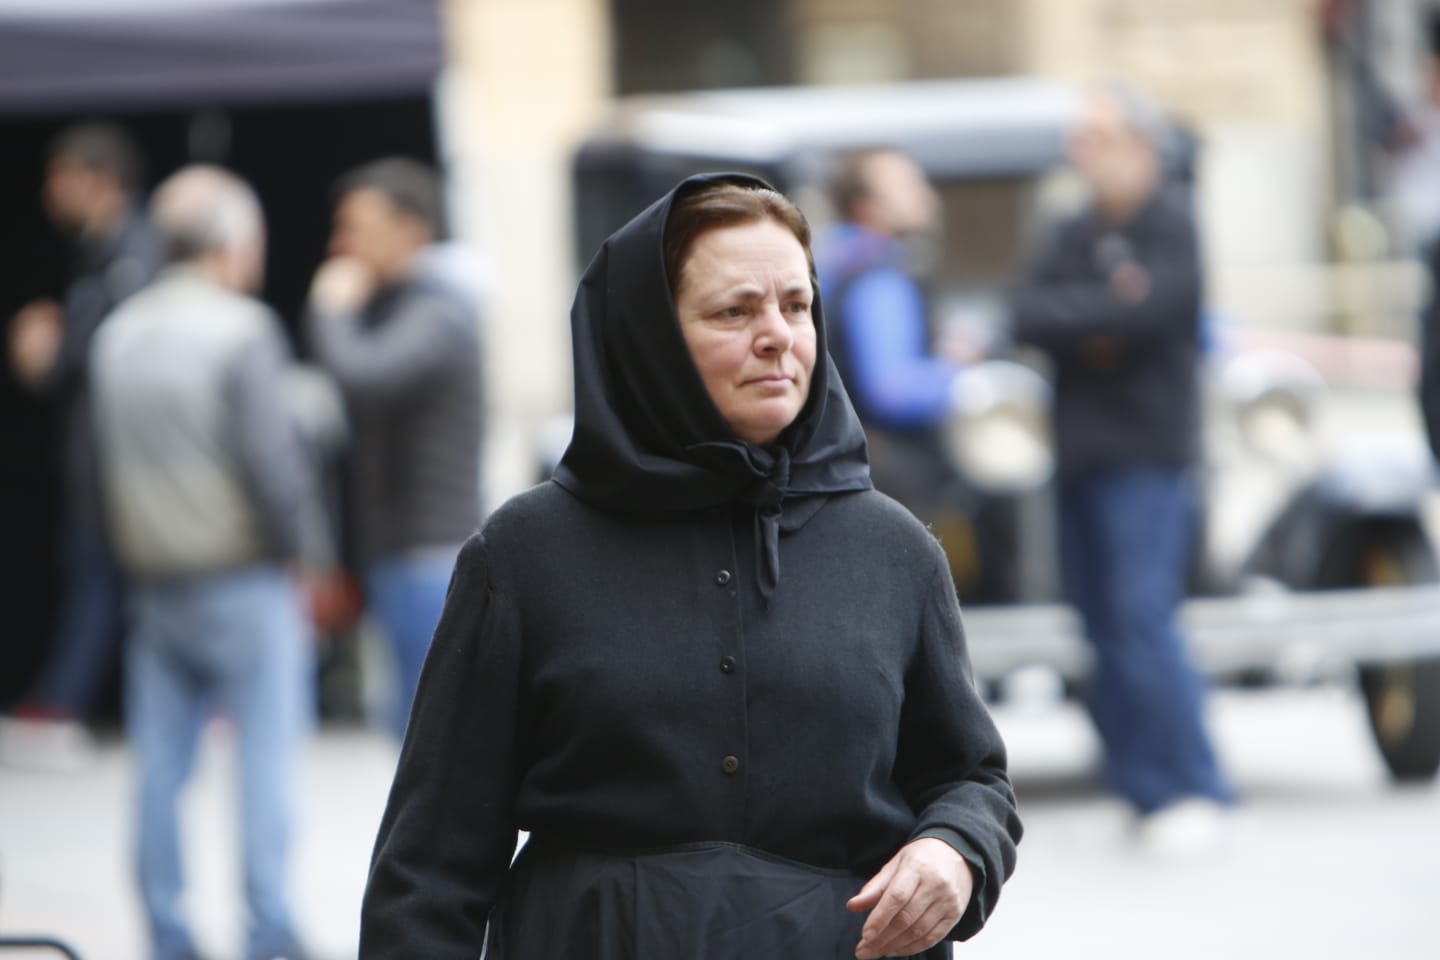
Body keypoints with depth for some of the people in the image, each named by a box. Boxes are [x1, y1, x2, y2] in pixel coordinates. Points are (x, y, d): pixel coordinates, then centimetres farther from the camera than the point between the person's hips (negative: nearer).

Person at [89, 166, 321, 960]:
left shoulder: (119, 335, 9)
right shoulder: (243, 330, -13)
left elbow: (108, 459, 12)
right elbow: (269, 455, -17)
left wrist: (136, 555, 17)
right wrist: (297, 546, -4)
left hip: (156, 584, 6)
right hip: (244, 576, -6)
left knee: (160, 765, 8)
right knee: (266, 754, -1)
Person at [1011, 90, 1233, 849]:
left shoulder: (1171, 225, -3)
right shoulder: (1076, 235, 17)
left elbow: (1147, 309, -18)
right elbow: (1028, 313, 4)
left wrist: (1069, 317, -7)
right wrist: (1099, 314, -12)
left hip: (1146, 452, -7)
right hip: (1080, 456, 7)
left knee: (1142, 617, -16)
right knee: (1103, 627, 4)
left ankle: (1195, 792, -14)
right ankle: (1140, 790, 8)